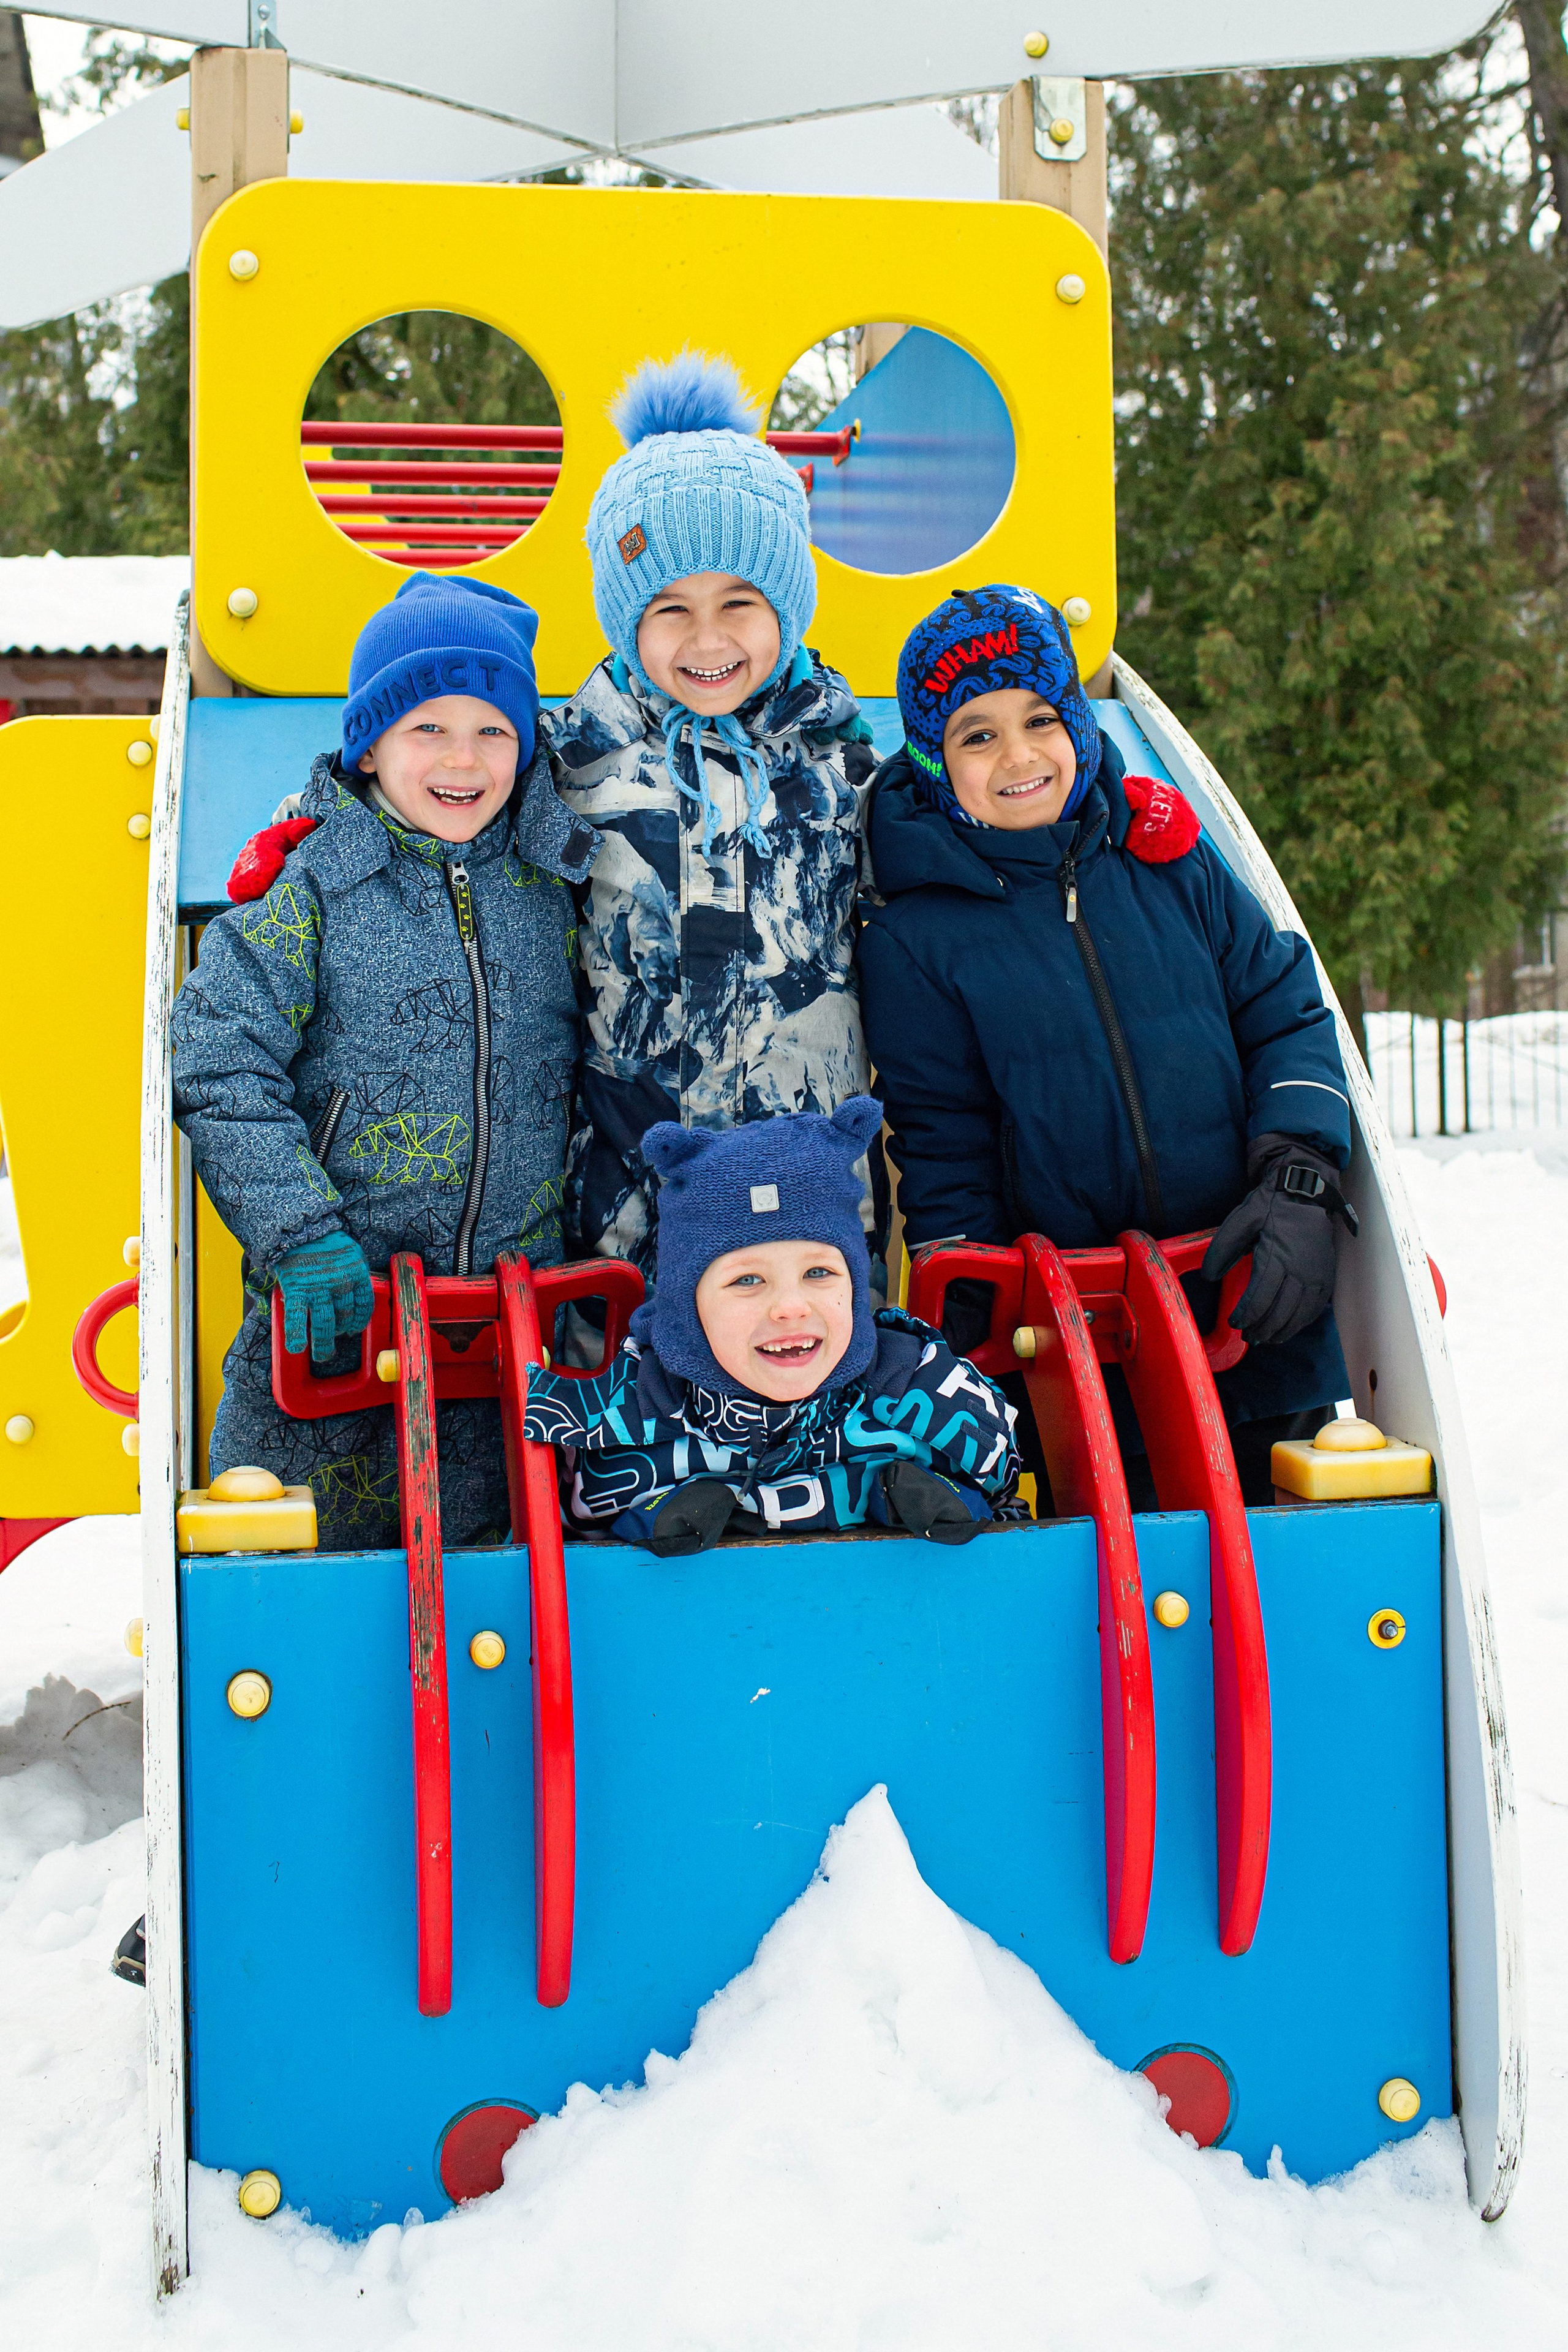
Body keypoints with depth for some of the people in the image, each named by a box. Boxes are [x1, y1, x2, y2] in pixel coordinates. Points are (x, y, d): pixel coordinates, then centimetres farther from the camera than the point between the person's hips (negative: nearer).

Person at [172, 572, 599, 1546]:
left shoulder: (551, 885, 4)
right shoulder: (308, 888, -7)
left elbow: (592, 1068, 15)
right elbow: (220, 1073, -11)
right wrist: (304, 1239, -20)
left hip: (517, 1308, 3)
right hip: (341, 1300, -3)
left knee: (494, 1531, 12)